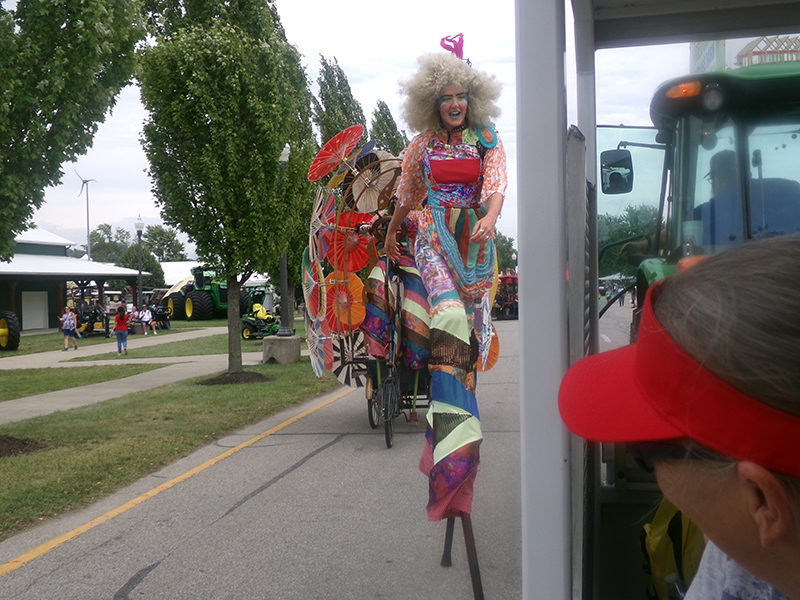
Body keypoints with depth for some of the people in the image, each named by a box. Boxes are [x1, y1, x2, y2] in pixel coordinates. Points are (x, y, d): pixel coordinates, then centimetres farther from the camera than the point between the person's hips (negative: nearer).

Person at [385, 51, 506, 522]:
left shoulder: (488, 139, 7)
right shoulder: (422, 145, 9)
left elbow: (497, 183, -8)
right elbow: (406, 195, 21)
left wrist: (490, 218, -29)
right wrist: (391, 237, 30)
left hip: (477, 240, 2)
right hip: (434, 237, -2)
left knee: (470, 326, 1)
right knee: (449, 313, -23)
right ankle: (455, 439, -27)